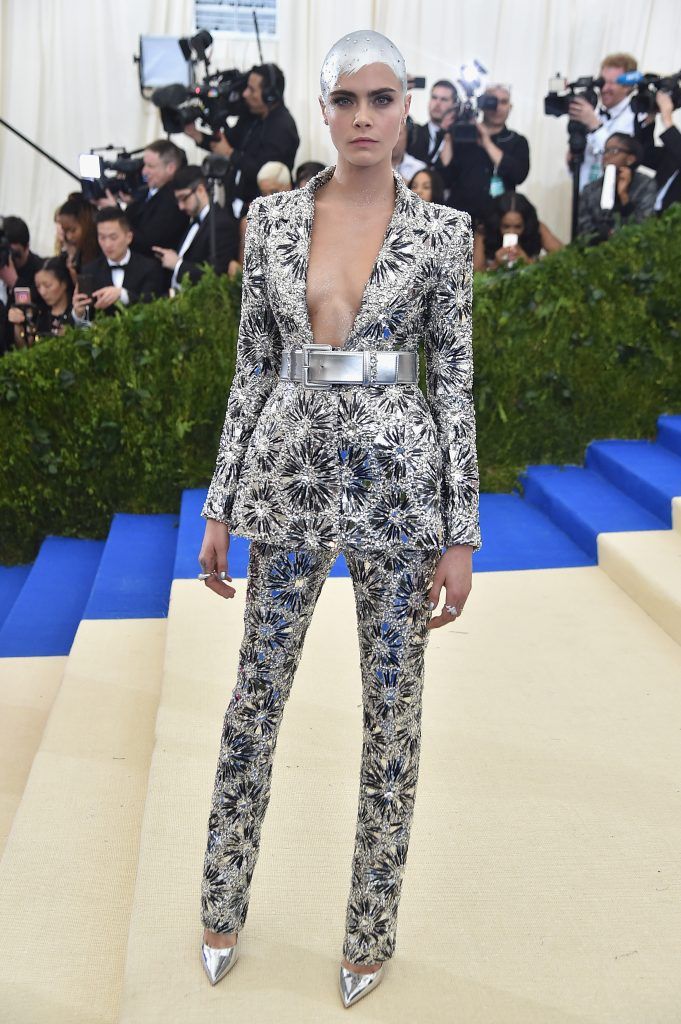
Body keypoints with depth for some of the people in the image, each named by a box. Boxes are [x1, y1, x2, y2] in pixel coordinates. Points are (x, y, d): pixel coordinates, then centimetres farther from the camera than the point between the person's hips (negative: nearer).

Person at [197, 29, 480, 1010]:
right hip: (290, 470, 2)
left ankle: (372, 924, 29)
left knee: (393, 702, 8)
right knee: (257, 691, 11)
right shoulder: (272, 217, 4)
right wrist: (220, 506, 4)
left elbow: (454, 380, -2)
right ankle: (225, 903, 33)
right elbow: (253, 365, 6)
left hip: (398, 477, -1)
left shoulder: (442, 229, -1)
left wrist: (461, 534, -5)